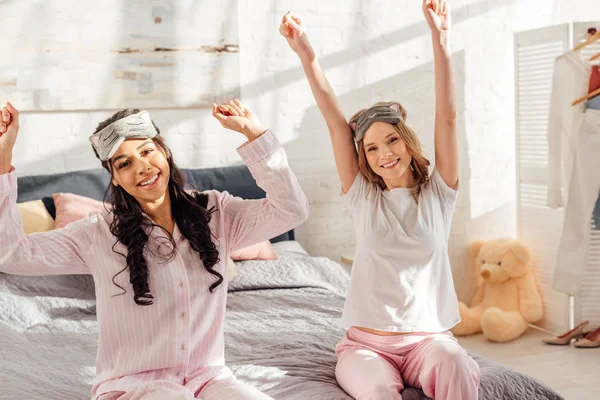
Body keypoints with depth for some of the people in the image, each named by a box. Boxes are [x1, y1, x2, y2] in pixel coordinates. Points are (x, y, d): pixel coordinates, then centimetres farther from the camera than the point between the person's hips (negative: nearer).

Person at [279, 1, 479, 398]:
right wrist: (306, 53, -10)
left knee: (455, 364, -33)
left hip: (428, 338, 0)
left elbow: (447, 116, -7)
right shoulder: (363, 197, 5)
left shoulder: (438, 193, 4)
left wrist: (440, 38, -15)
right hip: (366, 341, 0)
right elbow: (336, 122, -3)